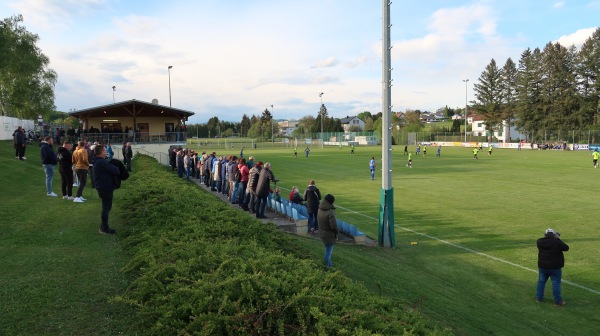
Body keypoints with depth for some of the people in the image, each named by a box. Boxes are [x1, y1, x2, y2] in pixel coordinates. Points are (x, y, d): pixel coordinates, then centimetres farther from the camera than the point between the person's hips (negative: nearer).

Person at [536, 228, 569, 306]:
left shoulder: (540, 242, -6)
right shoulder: (557, 242, -18)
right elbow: (566, 248, -5)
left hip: (543, 266, 4)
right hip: (555, 267, -4)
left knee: (541, 281, 17)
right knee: (556, 283, 4)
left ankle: (539, 297, 24)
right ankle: (557, 301, 10)